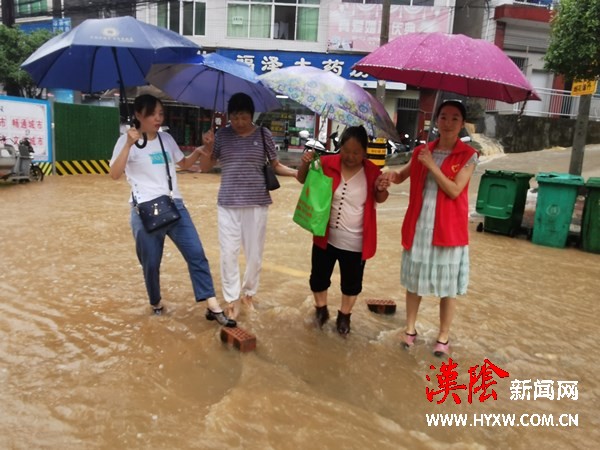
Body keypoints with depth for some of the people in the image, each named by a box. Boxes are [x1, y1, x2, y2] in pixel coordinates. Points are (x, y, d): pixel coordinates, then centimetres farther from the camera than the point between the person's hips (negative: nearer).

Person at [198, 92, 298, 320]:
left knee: (255, 253, 8)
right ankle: (232, 299, 15)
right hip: (227, 203, 1)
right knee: (228, 252, 1)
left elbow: (276, 166, 6)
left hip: (257, 202, 0)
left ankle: (248, 292, 30)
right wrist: (207, 148, -12)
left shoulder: (263, 134, 0)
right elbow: (205, 167, 5)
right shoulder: (222, 135, 2)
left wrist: (296, 172, -11)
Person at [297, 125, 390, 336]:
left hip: (355, 242, 0)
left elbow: (379, 199, 6)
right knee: (318, 277, 13)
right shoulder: (327, 163, -10)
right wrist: (305, 164, -18)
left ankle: (344, 315, 39)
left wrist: (381, 189, -17)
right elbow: (303, 179, 2)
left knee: (351, 282, 14)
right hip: (326, 237, 1)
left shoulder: (372, 171, -9)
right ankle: (321, 309, 41)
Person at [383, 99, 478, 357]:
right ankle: (410, 328, 30)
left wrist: (432, 165, -18)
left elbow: (454, 191, -14)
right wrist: (392, 175, -5)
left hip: (449, 229, -3)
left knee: (448, 286, 7)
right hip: (418, 227, 3)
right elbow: (401, 176, 18)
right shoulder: (421, 151, 7)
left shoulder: (468, 155, -5)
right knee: (414, 281, 13)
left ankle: (443, 336, 23)